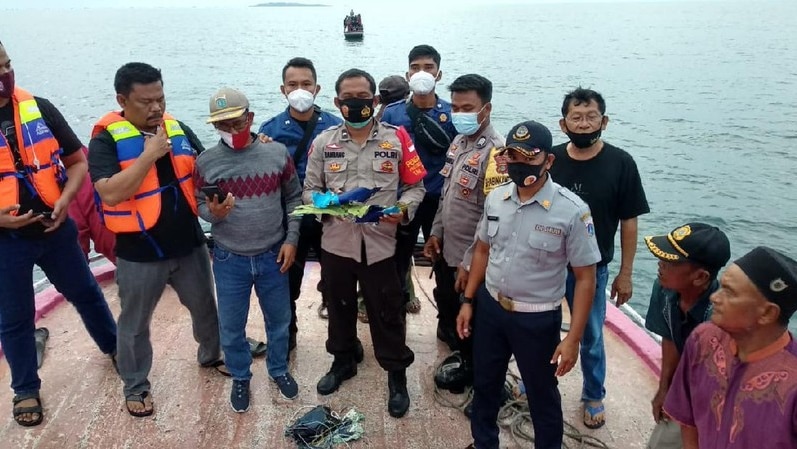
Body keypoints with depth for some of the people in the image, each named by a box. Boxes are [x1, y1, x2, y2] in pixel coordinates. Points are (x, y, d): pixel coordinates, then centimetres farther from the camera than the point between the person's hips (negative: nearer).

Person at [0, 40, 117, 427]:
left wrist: (65, 200, -15)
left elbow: (77, 161, 2)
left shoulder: (39, 109, -3)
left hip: (55, 228, 2)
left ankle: (115, 347, 43)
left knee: (86, 293, 19)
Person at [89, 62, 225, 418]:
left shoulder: (179, 130, 1)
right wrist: (150, 154, -27)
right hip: (139, 253, -4)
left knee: (205, 308, 22)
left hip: (189, 245, 4)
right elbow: (110, 194, -26)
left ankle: (211, 355, 49)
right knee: (135, 325, 14)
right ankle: (135, 387, 36)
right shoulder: (107, 139, -13)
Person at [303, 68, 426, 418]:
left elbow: (415, 186, 1)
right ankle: (343, 361, 43)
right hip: (336, 242, 2)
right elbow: (309, 190, 5)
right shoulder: (323, 142, 2)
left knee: (387, 312, 8)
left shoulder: (396, 138, -3)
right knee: (339, 306, 19)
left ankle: (397, 375, 27)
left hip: (379, 243, -2)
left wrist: (403, 209, -18)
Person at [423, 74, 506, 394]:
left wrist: (471, 263, -21)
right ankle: (459, 352, 51)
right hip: (447, 250, 8)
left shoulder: (495, 152, -24)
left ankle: (469, 366, 37)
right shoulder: (459, 142, 3)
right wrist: (436, 232, 12)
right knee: (447, 307, 26)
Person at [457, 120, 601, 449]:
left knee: (541, 395, 16)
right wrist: (468, 301, 8)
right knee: (484, 384, 23)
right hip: (490, 306, 5)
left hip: (537, 319, -5)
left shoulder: (572, 211, -20)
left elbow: (585, 278, -15)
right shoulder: (496, 198, -4)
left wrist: (573, 339, -16)